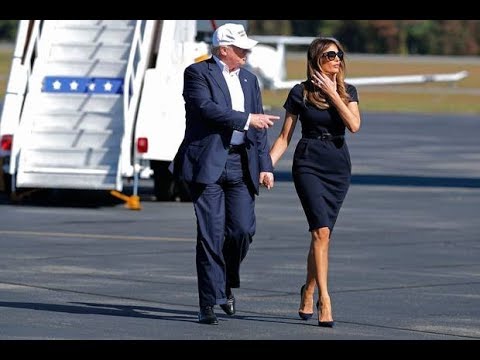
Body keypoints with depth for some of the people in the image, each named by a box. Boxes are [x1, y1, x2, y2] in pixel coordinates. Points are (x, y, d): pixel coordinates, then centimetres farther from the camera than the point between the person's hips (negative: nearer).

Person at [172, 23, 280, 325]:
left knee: (243, 230, -3)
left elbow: (259, 127, 17)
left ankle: (227, 284, 23)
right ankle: (210, 303, -4)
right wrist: (246, 119, -14)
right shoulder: (198, 73, 0)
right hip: (208, 163, -5)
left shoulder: (249, 80, 19)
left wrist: (265, 166, 8)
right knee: (211, 235, -7)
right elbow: (207, 108, -17)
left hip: (241, 164, 5)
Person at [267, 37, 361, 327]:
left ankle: (308, 292, 29)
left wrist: (332, 94, -12)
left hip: (338, 165, 4)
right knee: (322, 231, -16)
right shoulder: (300, 93, -1)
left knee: (321, 234, 9)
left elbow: (354, 125, -10)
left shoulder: (348, 92, 8)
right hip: (309, 163, -4)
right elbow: (285, 136, 3)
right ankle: (324, 301, -20)